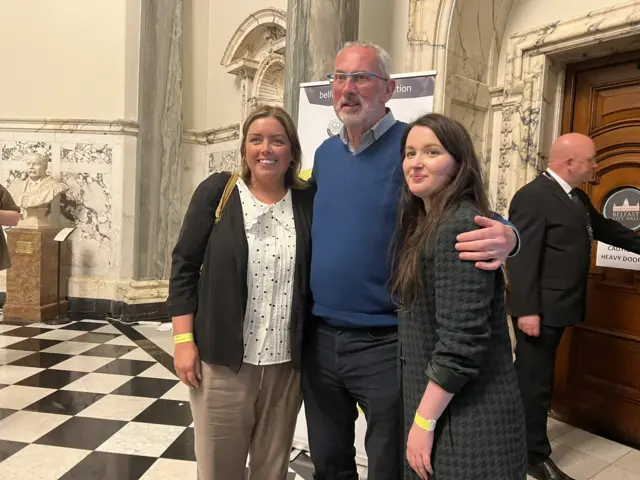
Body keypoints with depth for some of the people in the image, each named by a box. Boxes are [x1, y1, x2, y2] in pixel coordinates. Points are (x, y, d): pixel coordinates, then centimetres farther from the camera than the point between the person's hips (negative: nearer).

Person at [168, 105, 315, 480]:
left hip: (286, 363, 2)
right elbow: (185, 267, -2)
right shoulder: (217, 192, -4)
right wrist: (184, 340, -6)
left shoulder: (309, 202, 0)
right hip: (223, 358, -1)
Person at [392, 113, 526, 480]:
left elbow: (462, 340, -25)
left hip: (466, 412, -9)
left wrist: (424, 421, -17)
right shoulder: (425, 223, 8)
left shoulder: (460, 226, -21)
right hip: (431, 395, 9)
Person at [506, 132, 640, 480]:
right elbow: (521, 257, -23)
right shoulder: (532, 196, -18)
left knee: (531, 377, 20)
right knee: (535, 380, 4)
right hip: (539, 309, -9)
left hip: (557, 307, 10)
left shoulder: (577, 197, 13)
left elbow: (604, 228, 28)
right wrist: (527, 310, -24)